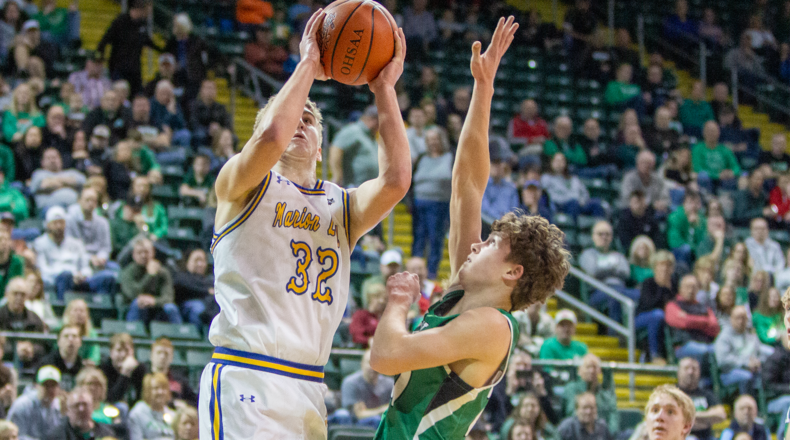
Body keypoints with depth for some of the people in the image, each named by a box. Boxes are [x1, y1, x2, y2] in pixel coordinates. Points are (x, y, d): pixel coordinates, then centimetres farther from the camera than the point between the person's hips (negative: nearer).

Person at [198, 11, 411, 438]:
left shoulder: (343, 207, 19)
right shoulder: (240, 185, 6)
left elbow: (395, 180, -2)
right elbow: (272, 136, -16)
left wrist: (384, 89, 1)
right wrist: (308, 64, -4)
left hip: (309, 388, 6)